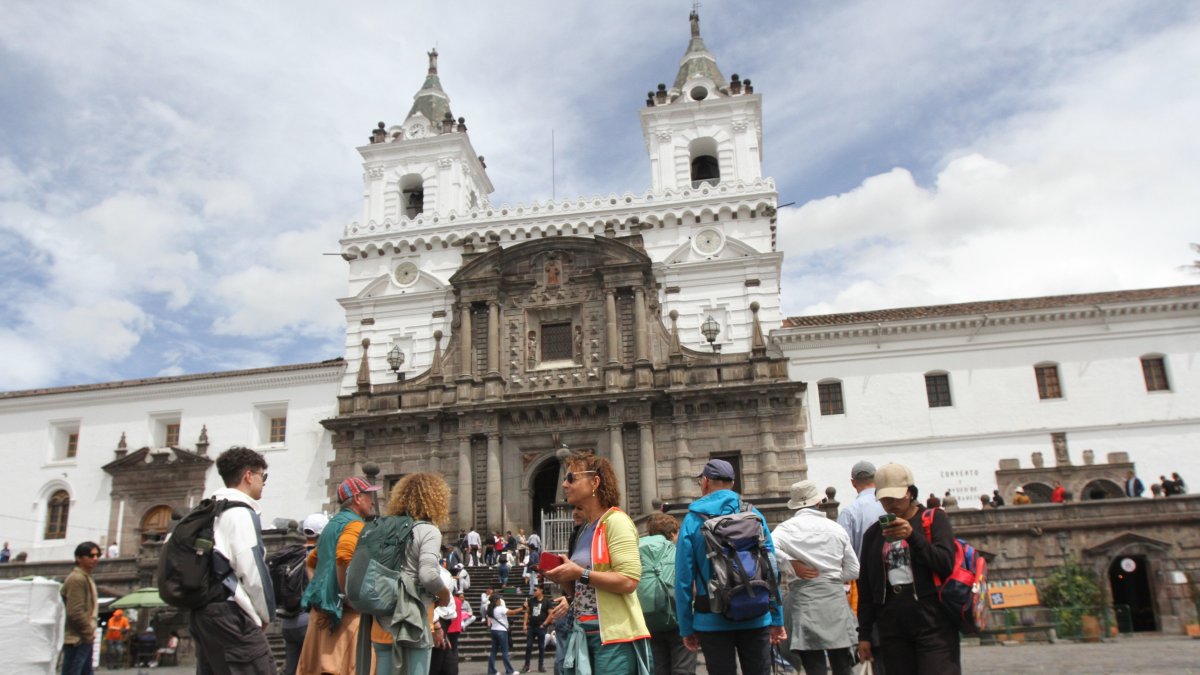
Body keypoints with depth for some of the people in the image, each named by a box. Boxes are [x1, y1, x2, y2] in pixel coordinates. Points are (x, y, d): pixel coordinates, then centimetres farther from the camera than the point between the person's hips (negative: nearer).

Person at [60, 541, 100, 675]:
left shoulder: (87, 578, 17)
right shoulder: (76, 578, -15)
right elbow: (75, 613, -21)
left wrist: (90, 632, 12)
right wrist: (89, 633, -14)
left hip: (85, 639, 10)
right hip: (77, 640, -10)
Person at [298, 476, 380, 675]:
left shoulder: (332, 524, 20)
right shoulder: (355, 524, -10)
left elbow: (311, 561, 28)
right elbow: (344, 559, -27)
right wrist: (348, 597, -18)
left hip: (321, 608, 10)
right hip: (343, 611, -9)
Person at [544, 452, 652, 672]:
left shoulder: (615, 521, -11)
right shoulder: (585, 529, 14)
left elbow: (629, 581, -21)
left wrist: (580, 573, -19)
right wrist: (564, 578, 4)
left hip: (613, 636, -8)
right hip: (586, 634, 9)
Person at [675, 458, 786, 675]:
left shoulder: (693, 521, -5)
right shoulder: (754, 515, 1)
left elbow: (683, 579, -6)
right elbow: (772, 571, 0)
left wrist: (686, 628, 1)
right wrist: (777, 620, 6)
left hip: (713, 621, -2)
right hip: (756, 618, 2)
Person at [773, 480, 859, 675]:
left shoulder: (787, 527, -2)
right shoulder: (835, 528, 9)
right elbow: (853, 570, 11)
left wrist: (791, 566, -8)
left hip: (803, 600, -3)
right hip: (835, 600, 3)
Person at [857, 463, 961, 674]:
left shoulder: (934, 518, 5)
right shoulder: (873, 534, 13)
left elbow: (947, 563, -8)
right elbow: (865, 588, 15)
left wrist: (912, 536, -21)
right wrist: (864, 634, 12)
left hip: (933, 625, -3)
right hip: (892, 630, 3)